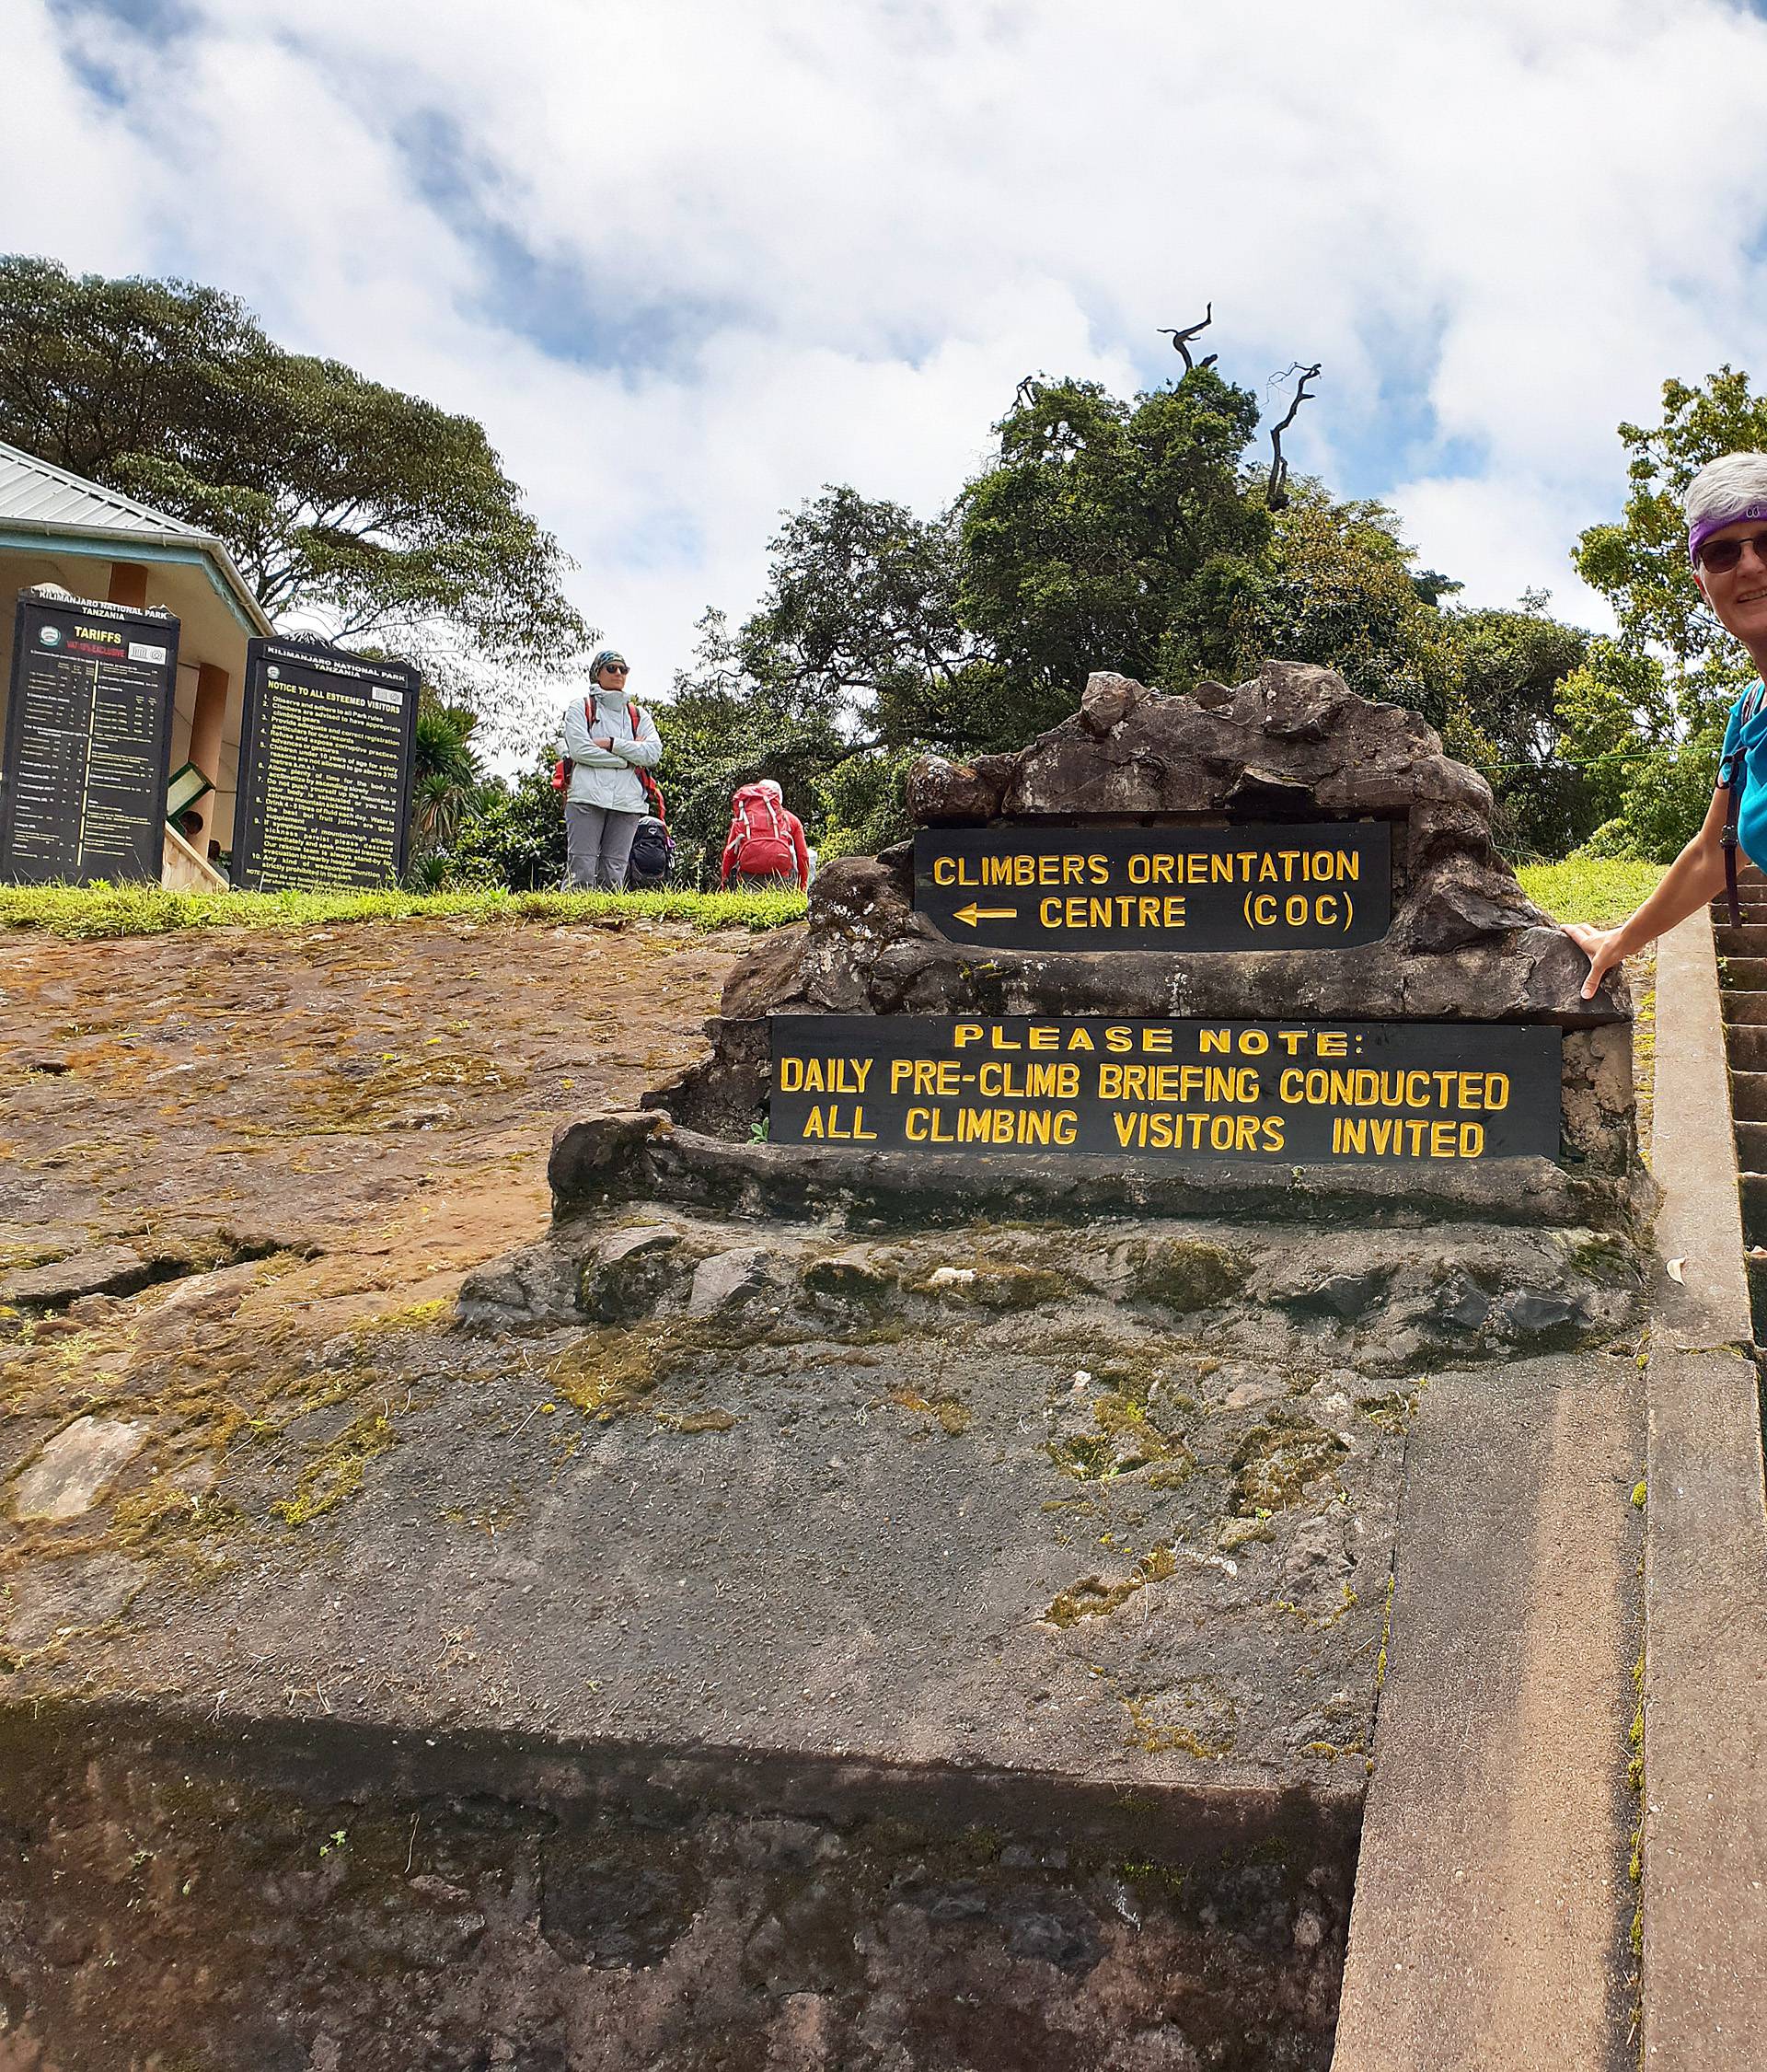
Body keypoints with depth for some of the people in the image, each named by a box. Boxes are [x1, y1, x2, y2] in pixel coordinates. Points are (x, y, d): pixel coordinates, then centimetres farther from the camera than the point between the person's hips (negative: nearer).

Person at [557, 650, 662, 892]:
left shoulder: (639, 715, 21)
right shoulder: (580, 707, 12)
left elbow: (653, 753, 4)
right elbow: (579, 749, -5)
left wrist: (610, 744, -5)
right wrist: (628, 759, -3)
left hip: (627, 801, 3)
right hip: (587, 796, -3)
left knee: (614, 875, -2)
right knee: (581, 872, -12)